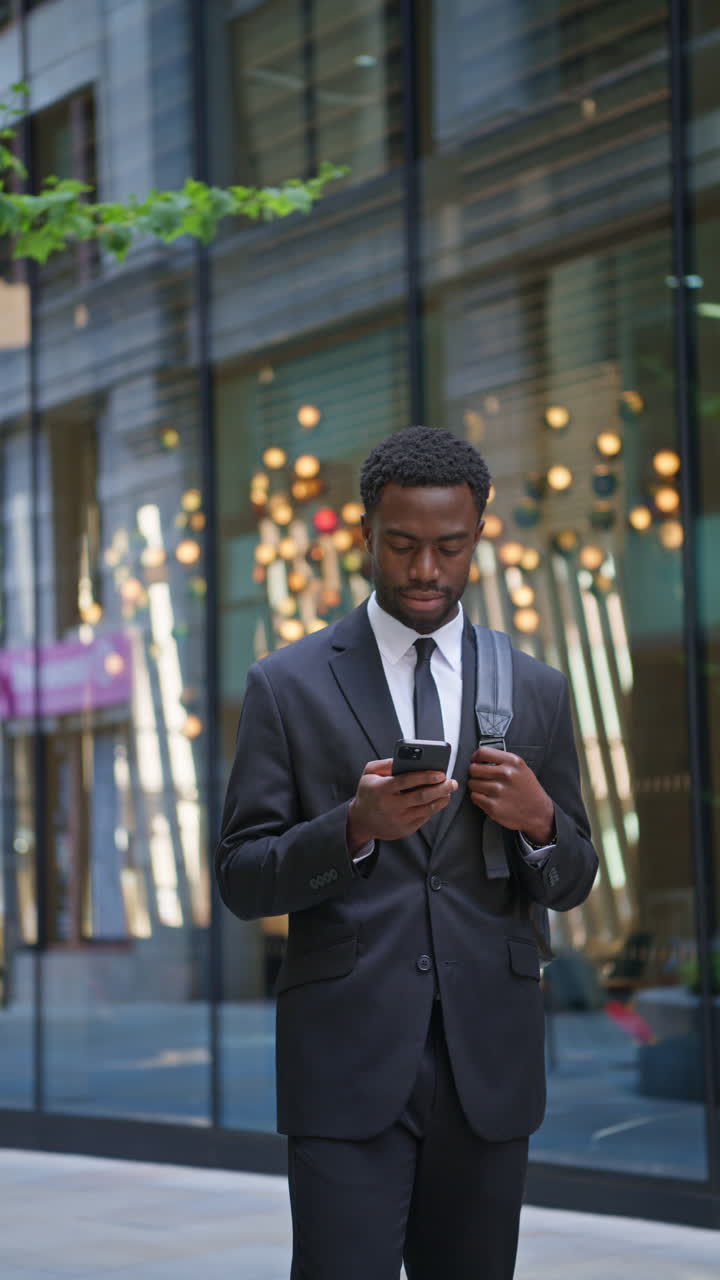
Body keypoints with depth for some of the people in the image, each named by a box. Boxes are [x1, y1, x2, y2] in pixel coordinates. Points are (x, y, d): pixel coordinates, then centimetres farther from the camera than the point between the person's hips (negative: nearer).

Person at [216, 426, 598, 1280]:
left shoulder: (537, 692, 10)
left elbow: (570, 884, 15)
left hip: (487, 1068, 3)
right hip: (347, 1060, -3)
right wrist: (355, 827, -19)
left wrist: (539, 821, -8)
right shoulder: (288, 686, 1)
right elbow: (241, 880, -1)